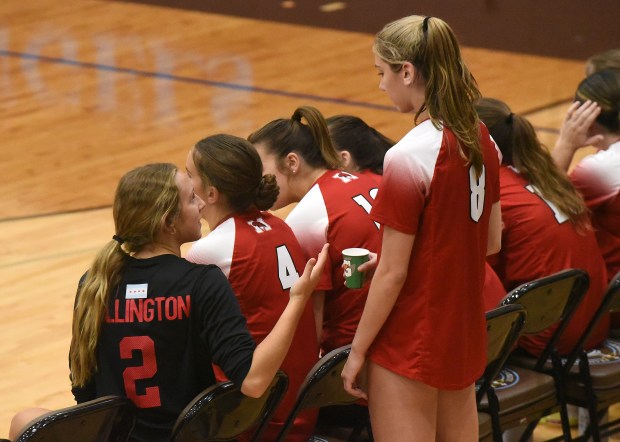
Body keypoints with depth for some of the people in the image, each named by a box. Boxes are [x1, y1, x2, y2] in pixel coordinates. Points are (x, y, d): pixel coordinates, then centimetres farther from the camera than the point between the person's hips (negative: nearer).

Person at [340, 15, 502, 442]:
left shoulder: (409, 156, -21)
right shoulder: (481, 139, 2)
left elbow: (392, 272, -18)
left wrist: (357, 351, -9)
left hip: (410, 343, -8)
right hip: (466, 333, 8)